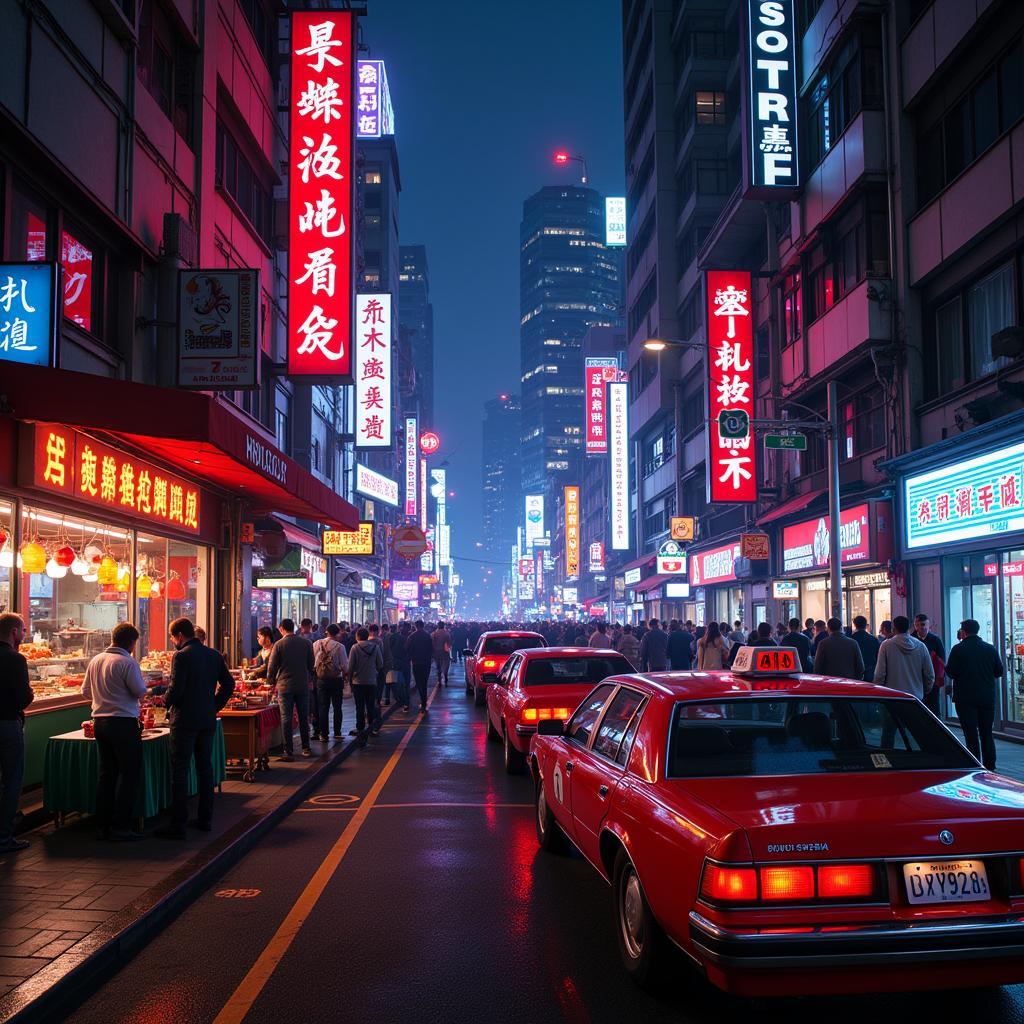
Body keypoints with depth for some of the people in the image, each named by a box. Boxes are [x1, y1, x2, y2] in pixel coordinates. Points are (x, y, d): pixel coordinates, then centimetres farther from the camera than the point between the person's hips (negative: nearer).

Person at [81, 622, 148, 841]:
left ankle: (103, 825, 17)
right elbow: (140, 691, -13)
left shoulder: (96, 661, 9)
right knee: (129, 774, 0)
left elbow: (85, 691, 16)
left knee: (106, 773, 14)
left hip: (99, 722, 7)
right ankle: (120, 827, -2)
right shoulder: (128, 662, -13)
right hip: (123, 723, -7)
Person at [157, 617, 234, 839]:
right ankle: (205, 818, 20)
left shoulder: (181, 657, -13)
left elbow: (175, 689, -18)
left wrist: (166, 701, 2)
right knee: (205, 768, 14)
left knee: (180, 771, -2)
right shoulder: (214, 655, 7)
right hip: (208, 720, 6)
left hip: (185, 721, -6)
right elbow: (228, 684, 11)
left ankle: (178, 824, -1)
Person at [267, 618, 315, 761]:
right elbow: (311, 665, 7)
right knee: (304, 717, 13)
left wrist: (272, 683, 13)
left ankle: (289, 752, 0)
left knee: (286, 719, 2)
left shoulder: (279, 644, -7)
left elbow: (272, 667, -3)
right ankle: (306, 748, 19)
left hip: (285, 686, -3)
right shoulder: (306, 643, 1)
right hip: (303, 685, 3)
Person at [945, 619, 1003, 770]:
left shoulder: (958, 649, -11)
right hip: (988, 697, 4)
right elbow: (999, 672, 7)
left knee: (971, 735, 0)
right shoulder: (990, 649, 1)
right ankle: (990, 768, 14)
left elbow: (950, 672, -11)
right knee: (986, 734, 13)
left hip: (966, 698, -4)